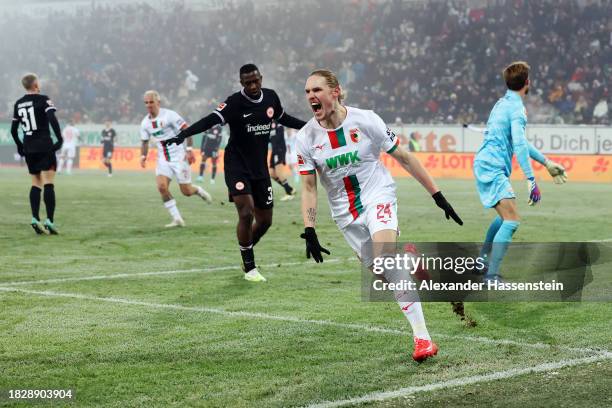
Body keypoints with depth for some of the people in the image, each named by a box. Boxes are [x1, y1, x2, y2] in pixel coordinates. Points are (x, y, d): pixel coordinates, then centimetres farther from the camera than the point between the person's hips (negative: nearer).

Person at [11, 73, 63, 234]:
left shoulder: (18, 104, 12)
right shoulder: (43, 100, -5)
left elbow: (13, 130, 15)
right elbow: (52, 119, -20)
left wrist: (20, 146, 26)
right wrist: (60, 139, -15)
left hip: (28, 148, 6)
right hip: (45, 147, -5)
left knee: (36, 183, 13)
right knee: (48, 183, -6)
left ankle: (35, 218, 1)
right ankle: (49, 221, -14)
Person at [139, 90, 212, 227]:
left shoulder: (169, 115, -15)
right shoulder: (145, 123, 4)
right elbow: (145, 142, 17)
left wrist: (189, 149, -19)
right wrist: (143, 156, 0)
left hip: (179, 157, -5)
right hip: (163, 160, 5)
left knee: (186, 191, -2)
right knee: (162, 186, -17)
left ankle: (199, 191, 35)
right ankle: (177, 219, -7)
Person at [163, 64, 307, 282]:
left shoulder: (271, 97, 2)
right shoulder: (235, 102, -16)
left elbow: (283, 118, 21)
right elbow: (211, 120, -29)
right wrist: (183, 134, -44)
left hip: (260, 166, 6)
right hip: (237, 165, -6)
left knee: (265, 220, 8)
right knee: (246, 214, -18)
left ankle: (246, 254, 35)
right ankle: (249, 267, -3)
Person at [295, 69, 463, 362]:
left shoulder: (364, 120, -12)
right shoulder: (306, 138, -5)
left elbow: (404, 158, -5)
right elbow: (308, 187, 1)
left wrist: (438, 196, -3)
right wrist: (309, 231, -10)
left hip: (378, 198, -5)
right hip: (345, 214, 5)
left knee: (384, 256, -27)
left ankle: (422, 336, -29)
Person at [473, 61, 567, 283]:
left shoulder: (503, 103, 18)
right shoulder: (517, 108, -14)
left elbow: (520, 142, 27)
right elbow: (519, 146, -24)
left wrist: (547, 162, 30)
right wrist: (531, 180, -27)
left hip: (484, 165, 10)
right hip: (493, 167, -10)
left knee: (504, 217, 26)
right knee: (512, 220, -17)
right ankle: (491, 277, -24)